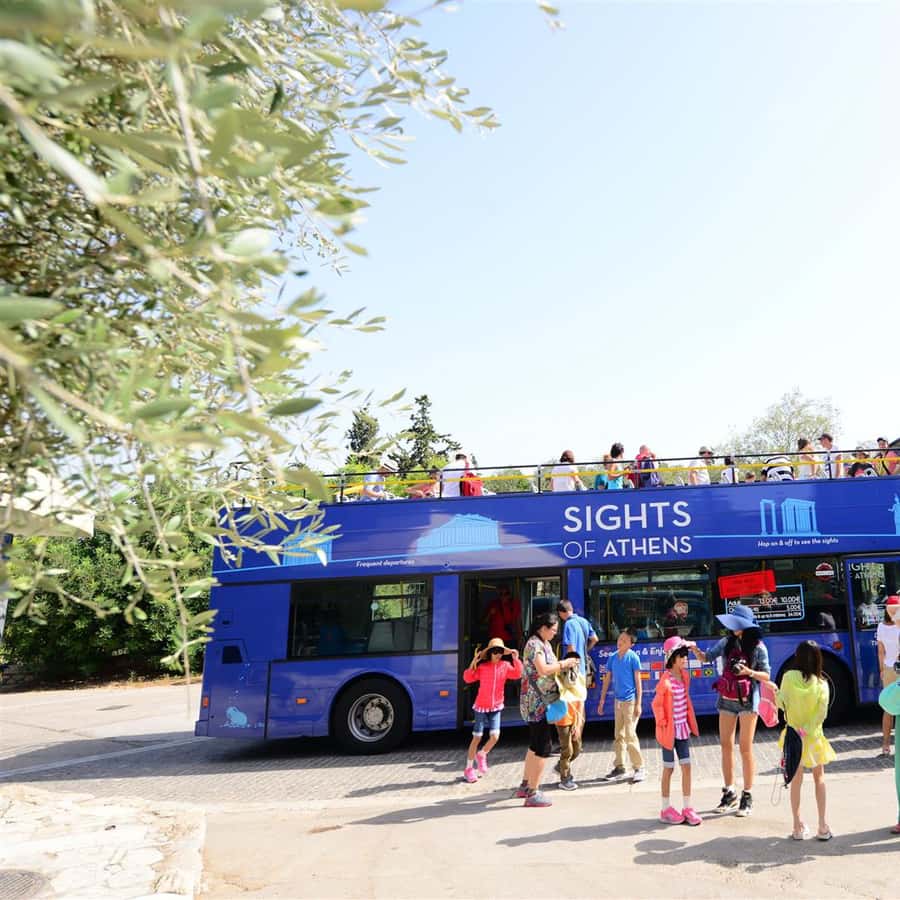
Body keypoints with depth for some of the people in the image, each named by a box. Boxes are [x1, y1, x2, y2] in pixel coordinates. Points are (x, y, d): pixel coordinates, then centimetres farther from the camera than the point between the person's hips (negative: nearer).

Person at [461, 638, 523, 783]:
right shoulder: (482, 666, -10)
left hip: (496, 707, 3)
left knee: (495, 736, -9)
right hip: (481, 706, -3)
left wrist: (516, 659, -23)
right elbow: (468, 678, -14)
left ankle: (481, 755, 22)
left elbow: (517, 674, -13)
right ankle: (469, 769, 16)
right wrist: (473, 663, -25)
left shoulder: (505, 666, -2)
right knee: (477, 738, 2)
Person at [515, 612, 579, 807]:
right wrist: (563, 664, -17)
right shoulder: (534, 644, -16)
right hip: (537, 703, -10)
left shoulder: (544, 644, 14)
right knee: (543, 748, -5)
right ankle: (533, 793, 1)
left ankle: (525, 786, 29)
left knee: (535, 745, 19)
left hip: (540, 702, 10)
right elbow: (543, 669, -27)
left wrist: (564, 664, 0)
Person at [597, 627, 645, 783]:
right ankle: (619, 767, 21)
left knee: (630, 735, -6)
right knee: (619, 736, 12)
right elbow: (607, 679, 11)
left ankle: (639, 767, 7)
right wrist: (602, 701, 12)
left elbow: (638, 681, -8)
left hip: (630, 701, -6)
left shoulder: (633, 657, -11)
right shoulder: (612, 657, 5)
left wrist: (638, 704, -10)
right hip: (618, 700, 6)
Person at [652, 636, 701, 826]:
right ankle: (666, 809, 18)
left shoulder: (685, 676, 2)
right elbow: (657, 704, -18)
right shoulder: (666, 681, -20)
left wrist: (689, 723, 11)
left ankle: (687, 808, 19)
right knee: (669, 768, 5)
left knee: (686, 767, 8)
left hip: (683, 728, 6)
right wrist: (663, 724, -15)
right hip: (669, 730, -6)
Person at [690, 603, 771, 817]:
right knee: (726, 746, 9)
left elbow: (766, 676, -2)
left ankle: (747, 796, 14)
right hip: (726, 700, 4)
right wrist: (695, 649, -16)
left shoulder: (758, 647, -7)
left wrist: (749, 672, -20)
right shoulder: (727, 642, 3)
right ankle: (729, 793, 21)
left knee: (746, 748, 2)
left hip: (747, 701, -4)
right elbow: (706, 657, 3)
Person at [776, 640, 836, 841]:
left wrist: (776, 693, 12)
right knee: (819, 778, 18)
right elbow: (822, 712, -16)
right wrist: (807, 729, -14)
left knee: (796, 780, 11)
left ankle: (798, 827, 16)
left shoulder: (789, 677, -12)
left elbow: (781, 703, -7)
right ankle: (823, 826, 17)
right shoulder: (821, 683, -9)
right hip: (813, 736, 0)